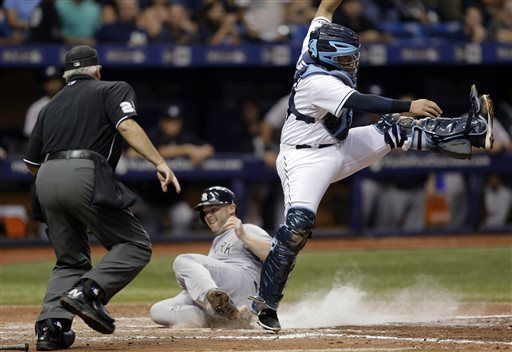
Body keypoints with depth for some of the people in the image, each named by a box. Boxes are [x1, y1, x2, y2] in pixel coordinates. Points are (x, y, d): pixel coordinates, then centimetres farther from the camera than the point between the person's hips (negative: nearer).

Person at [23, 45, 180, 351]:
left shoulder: (51, 106, 28)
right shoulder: (113, 90, 14)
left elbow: (32, 161, 27)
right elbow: (127, 125, -6)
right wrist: (160, 163, -13)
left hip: (46, 179, 6)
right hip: (84, 175, -6)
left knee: (71, 260, 16)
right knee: (136, 245, 0)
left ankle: (51, 325, -4)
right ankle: (88, 291, -22)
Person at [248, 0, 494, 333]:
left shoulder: (316, 42, -6)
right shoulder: (318, 82, -30)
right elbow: (363, 103, -40)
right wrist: (408, 106, -48)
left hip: (338, 150, 9)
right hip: (305, 160, -9)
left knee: (396, 129, 0)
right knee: (299, 222, -24)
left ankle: (471, 131, 4)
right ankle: (266, 302, -18)